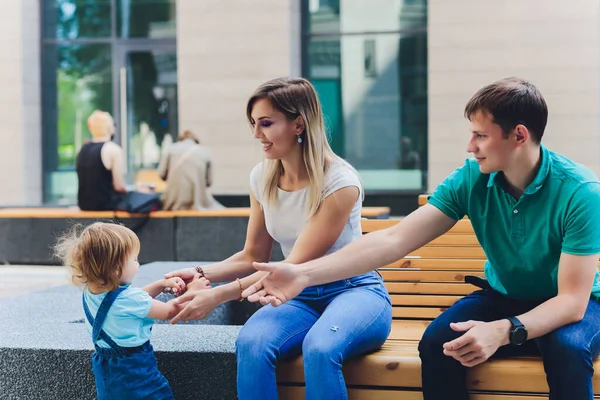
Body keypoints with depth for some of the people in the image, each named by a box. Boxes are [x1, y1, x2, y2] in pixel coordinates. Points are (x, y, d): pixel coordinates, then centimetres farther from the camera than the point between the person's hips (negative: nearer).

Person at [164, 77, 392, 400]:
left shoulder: (339, 182, -18)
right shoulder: (262, 178, 0)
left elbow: (295, 266, -20)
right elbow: (253, 256, 9)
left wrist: (218, 296, -25)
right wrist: (201, 274, -10)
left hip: (355, 292, -4)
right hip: (299, 297, 5)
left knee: (320, 348, -38)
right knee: (251, 343, -29)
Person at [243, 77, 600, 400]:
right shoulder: (472, 178, -13)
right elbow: (394, 240, -19)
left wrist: (503, 331, -45)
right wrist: (306, 274, -30)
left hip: (562, 305, -3)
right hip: (502, 296, 3)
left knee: (568, 349, -36)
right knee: (436, 342, -25)